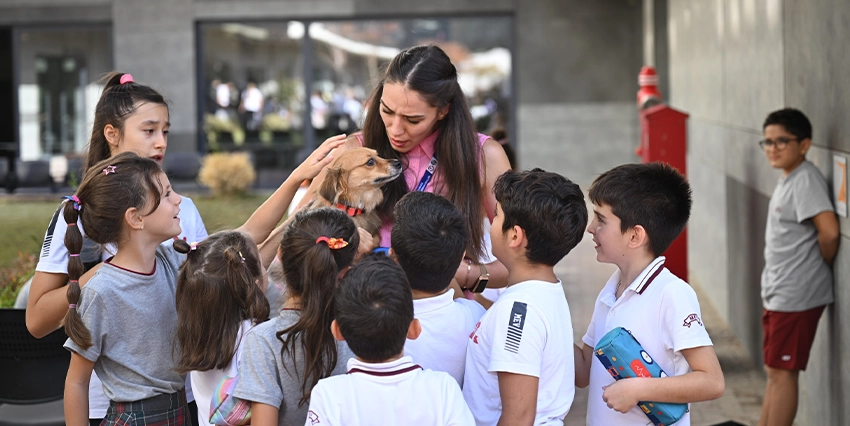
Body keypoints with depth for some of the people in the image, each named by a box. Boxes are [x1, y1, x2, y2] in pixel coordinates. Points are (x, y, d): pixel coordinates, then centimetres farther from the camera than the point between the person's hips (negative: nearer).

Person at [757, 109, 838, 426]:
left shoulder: (805, 180, -16)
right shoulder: (787, 180, 13)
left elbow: (829, 231, -26)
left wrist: (821, 266, -9)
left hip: (795, 296, -10)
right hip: (778, 293, 10)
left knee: (782, 372, -4)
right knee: (774, 372, 16)